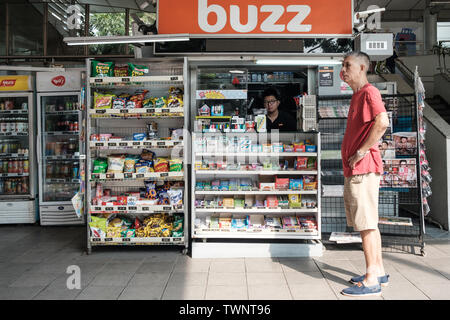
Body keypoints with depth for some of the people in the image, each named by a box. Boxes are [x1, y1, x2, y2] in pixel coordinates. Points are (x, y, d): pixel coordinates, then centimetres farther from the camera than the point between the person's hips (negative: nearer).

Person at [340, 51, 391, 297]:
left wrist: (361, 152, -20)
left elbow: (382, 123, -26)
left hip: (363, 169, -10)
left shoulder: (369, 92, -10)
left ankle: (371, 281, 2)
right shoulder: (357, 95, 20)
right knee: (368, 224, 14)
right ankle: (378, 272, 25)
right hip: (353, 169, 10)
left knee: (366, 224, -6)